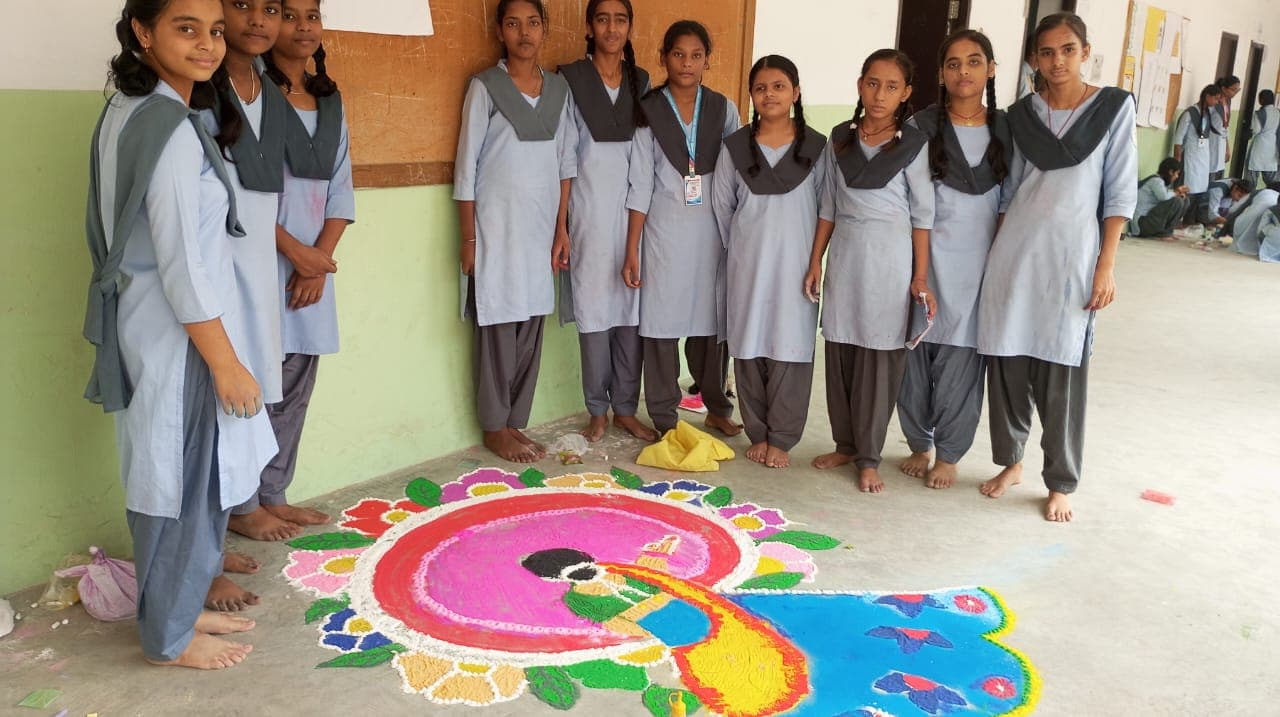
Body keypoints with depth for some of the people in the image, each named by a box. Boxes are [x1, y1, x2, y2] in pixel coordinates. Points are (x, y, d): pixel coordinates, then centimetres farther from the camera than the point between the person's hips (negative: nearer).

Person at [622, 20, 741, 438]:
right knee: (662, 324, 1)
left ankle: (717, 408, 25)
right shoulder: (649, 112, -1)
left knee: (711, 321, 7)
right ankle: (664, 419, 13)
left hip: (712, 232, 2)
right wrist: (632, 252, -6)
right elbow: (640, 187, -3)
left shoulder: (724, 111, 4)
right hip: (665, 234, -2)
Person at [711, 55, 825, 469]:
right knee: (750, 346, 5)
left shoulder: (816, 147, 0)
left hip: (796, 263, -1)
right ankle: (758, 433, 18)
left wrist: (815, 257, 3)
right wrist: (738, 248, 9)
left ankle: (781, 439, 10)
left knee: (790, 348, -1)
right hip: (748, 263, 2)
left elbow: (826, 207, 3)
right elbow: (722, 205, 10)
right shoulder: (735, 147, 4)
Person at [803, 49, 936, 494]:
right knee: (839, 350, 7)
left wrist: (921, 278, -5)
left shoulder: (913, 144, -4)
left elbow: (922, 215, -3)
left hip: (889, 257, -3)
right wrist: (815, 261, 6)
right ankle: (845, 444, 23)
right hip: (844, 253, 3)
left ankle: (869, 458, 11)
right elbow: (829, 206, 10)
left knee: (879, 357, 1)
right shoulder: (840, 139, 5)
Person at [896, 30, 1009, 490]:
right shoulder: (922, 126, 0)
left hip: (977, 262, 1)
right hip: (925, 256, 0)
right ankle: (919, 444, 23)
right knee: (916, 352, 5)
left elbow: (1009, 203, 8)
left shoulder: (1005, 130, 5)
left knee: (960, 359, 3)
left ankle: (948, 454, 18)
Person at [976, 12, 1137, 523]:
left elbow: (1120, 194, -1)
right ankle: (1011, 462, 26)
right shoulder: (1021, 114, 8)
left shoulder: (1114, 107, 0)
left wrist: (1106, 266, -7)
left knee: (1062, 372, 1)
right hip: (1015, 251, 3)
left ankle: (1061, 483, 16)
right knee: (1007, 362, 7)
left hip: (1071, 253, -3)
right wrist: (997, 251, 10)